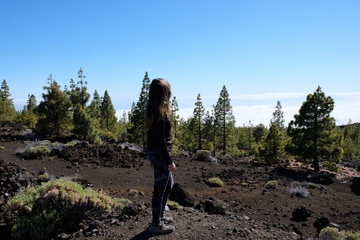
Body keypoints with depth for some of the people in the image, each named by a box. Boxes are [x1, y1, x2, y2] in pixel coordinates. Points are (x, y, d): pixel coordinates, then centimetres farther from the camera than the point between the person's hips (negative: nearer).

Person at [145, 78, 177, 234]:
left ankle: (159, 216, 37)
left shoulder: (153, 111, 9)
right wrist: (169, 162, -17)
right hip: (160, 155, -10)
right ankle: (156, 224, 21)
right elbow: (161, 140, -22)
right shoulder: (160, 113, -21)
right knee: (160, 189, 4)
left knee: (168, 184, 23)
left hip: (154, 153, 10)